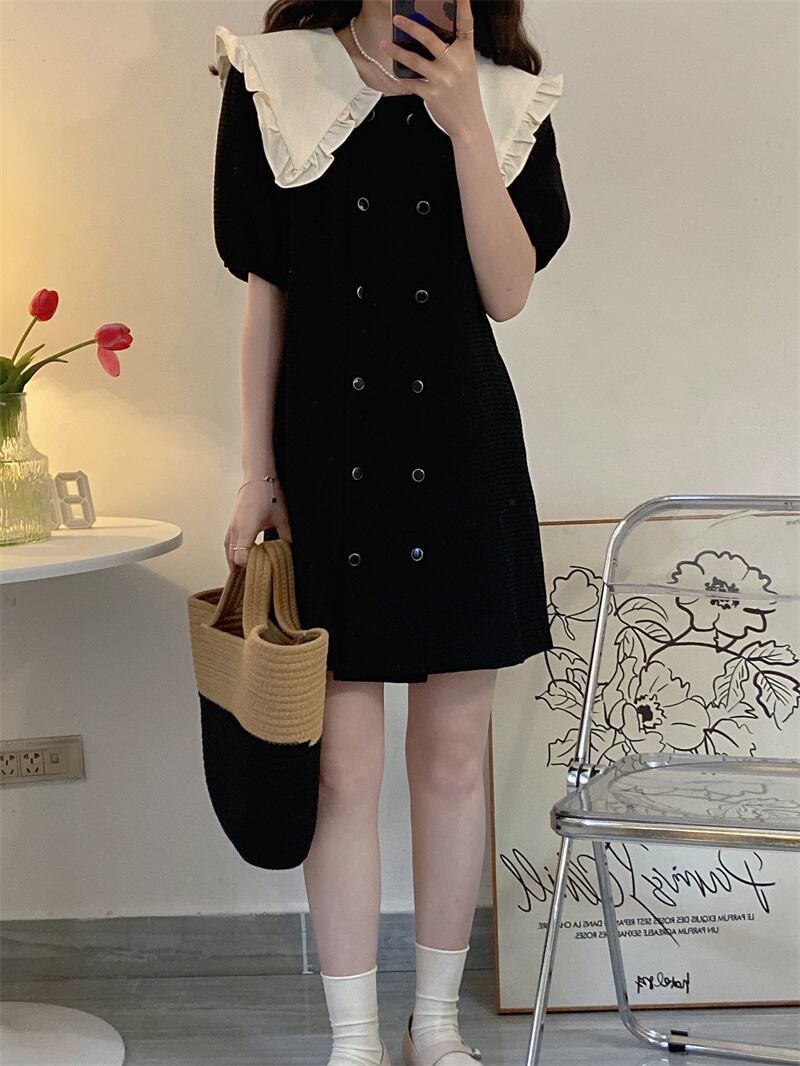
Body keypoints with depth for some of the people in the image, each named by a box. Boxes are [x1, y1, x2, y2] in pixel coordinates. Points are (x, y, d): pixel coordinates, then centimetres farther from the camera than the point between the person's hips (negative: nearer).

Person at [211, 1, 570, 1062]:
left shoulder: (505, 97, 4)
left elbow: (509, 293, -6)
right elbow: (266, 292, 3)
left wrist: (464, 124, -14)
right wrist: (258, 474, 1)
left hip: (462, 457, 2)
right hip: (328, 458, -1)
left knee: (453, 754, 8)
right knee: (345, 764, 0)